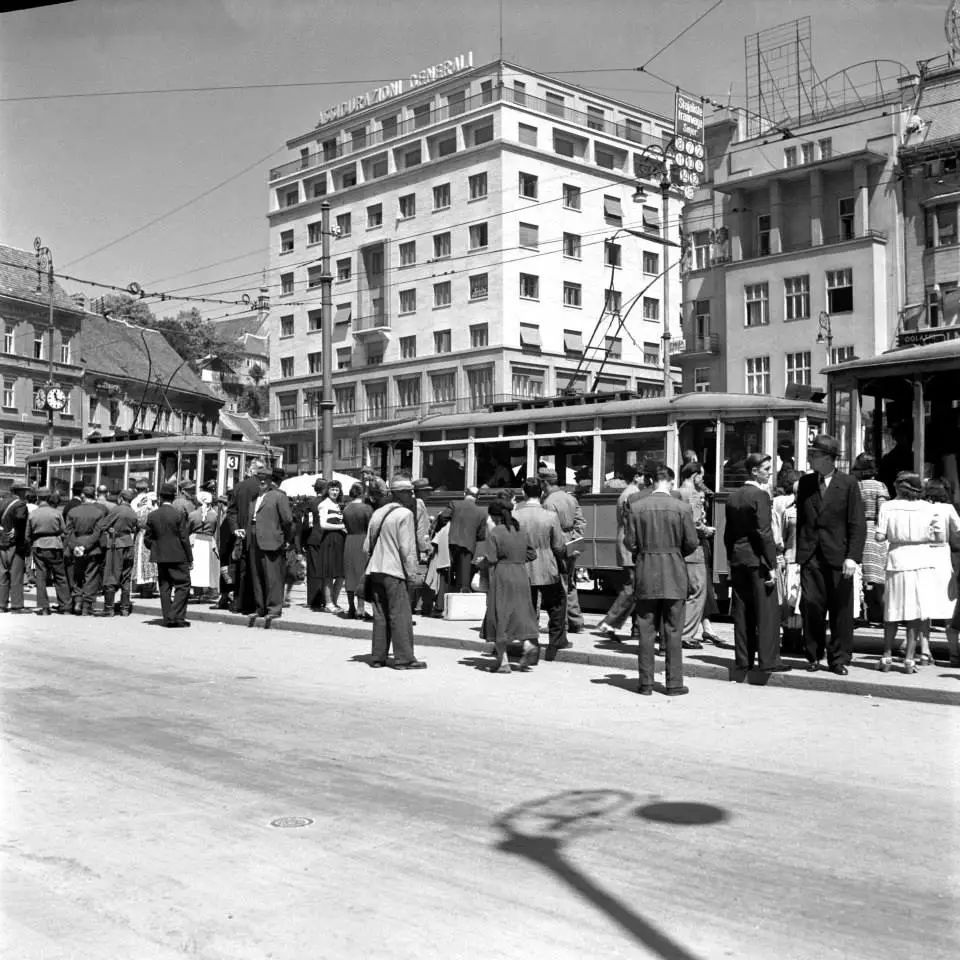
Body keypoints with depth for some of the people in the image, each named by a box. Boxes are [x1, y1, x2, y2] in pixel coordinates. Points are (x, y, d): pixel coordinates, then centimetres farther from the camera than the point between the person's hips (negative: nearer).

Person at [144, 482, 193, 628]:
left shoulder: (152, 515, 2)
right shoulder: (179, 514, -10)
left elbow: (147, 538, 5)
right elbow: (184, 538, -9)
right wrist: (189, 558, -3)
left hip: (160, 557, 4)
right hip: (178, 556, -4)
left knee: (164, 587, 10)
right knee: (183, 585, 2)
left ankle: (167, 618, 10)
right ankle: (176, 617, -8)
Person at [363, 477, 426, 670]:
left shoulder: (377, 513, 14)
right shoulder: (405, 514, -9)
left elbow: (367, 546, 15)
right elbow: (407, 547, -14)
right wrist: (411, 572, -9)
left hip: (375, 570, 7)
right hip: (395, 571, -7)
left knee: (380, 615, 13)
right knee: (401, 615, -2)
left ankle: (377, 657, 16)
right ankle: (404, 659, 0)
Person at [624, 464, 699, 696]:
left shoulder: (636, 507, -4)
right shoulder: (682, 508, -7)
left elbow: (630, 542, -3)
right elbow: (691, 543, -5)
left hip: (646, 575, 1)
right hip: (674, 576, -1)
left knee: (646, 631, 7)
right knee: (673, 631, 6)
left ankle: (646, 683, 10)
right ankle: (674, 683, 8)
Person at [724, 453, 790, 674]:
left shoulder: (733, 496, 10)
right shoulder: (760, 495, -12)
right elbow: (764, 533, -16)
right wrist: (772, 565, -14)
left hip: (737, 559, 7)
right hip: (757, 560, -7)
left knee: (742, 612, 9)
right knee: (767, 612, -2)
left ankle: (743, 659, 13)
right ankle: (768, 660, -1)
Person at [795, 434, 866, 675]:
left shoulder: (848, 484, -1)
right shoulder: (805, 483, 10)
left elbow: (858, 525, -3)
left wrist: (852, 557, -13)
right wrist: (800, 552, 5)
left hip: (838, 557, -2)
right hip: (811, 557, 3)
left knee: (841, 610, 3)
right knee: (810, 606, 0)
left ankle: (839, 659, 13)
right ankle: (813, 655, 14)